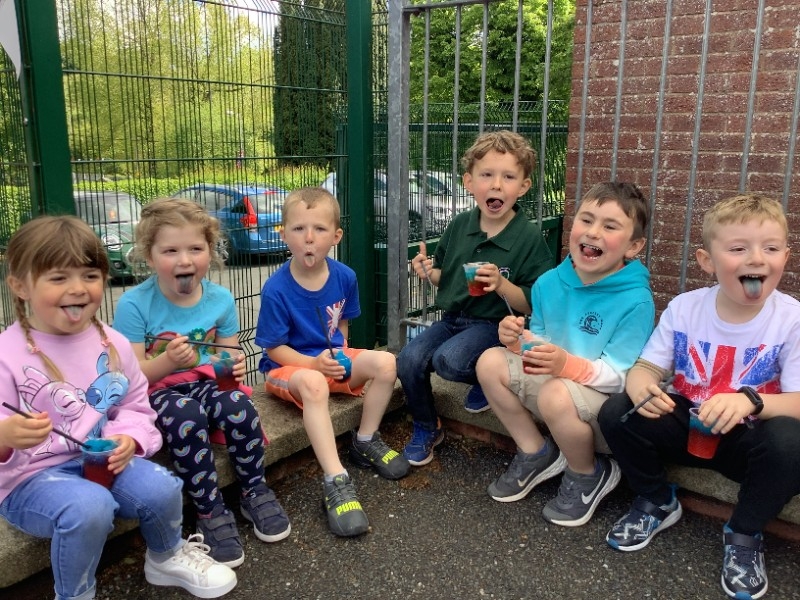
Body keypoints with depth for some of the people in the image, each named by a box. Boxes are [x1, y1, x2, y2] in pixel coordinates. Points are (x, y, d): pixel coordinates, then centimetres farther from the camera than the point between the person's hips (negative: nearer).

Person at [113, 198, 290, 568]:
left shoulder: (220, 298, 0)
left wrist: (234, 367, -17)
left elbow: (230, 357, 9)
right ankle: (210, 511, -18)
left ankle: (255, 491, -7)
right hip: (156, 391, -3)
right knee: (187, 415, -36)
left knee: (237, 403, -30)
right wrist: (167, 362, -30)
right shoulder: (134, 304, -11)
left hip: (207, 383, 3)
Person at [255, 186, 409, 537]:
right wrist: (313, 363, -26)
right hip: (288, 367, -5)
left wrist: (340, 356, -2)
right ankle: (335, 480, -36)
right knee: (314, 384, -38)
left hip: (332, 360, 5)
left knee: (385, 363, -16)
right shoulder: (276, 290, -20)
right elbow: (274, 348, -14)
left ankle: (366, 441, 4)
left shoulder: (344, 277, -6)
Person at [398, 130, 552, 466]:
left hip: (495, 324, -5)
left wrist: (501, 284, -28)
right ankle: (426, 429, 9)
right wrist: (429, 272, -5)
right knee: (409, 359, -16)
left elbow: (535, 306, -11)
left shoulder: (529, 237, -11)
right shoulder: (460, 225, 3)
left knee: (448, 360, -31)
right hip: (452, 318, 5)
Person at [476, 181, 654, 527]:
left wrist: (568, 365, -41)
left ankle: (589, 476, -2)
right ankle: (537, 455, 8)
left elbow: (622, 376, -25)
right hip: (554, 379, 7)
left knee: (556, 395, -36)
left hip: (611, 404, -6)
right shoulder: (549, 283, -4)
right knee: (491, 361, -8)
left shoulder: (635, 301, -22)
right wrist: (518, 341, -16)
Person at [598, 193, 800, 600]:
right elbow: (647, 367, -6)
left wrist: (750, 401, -44)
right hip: (687, 425, 2)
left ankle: (745, 534, -2)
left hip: (750, 439, -2)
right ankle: (656, 503, 9)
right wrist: (640, 385, -32)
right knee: (616, 412, -21)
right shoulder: (684, 308, -8)